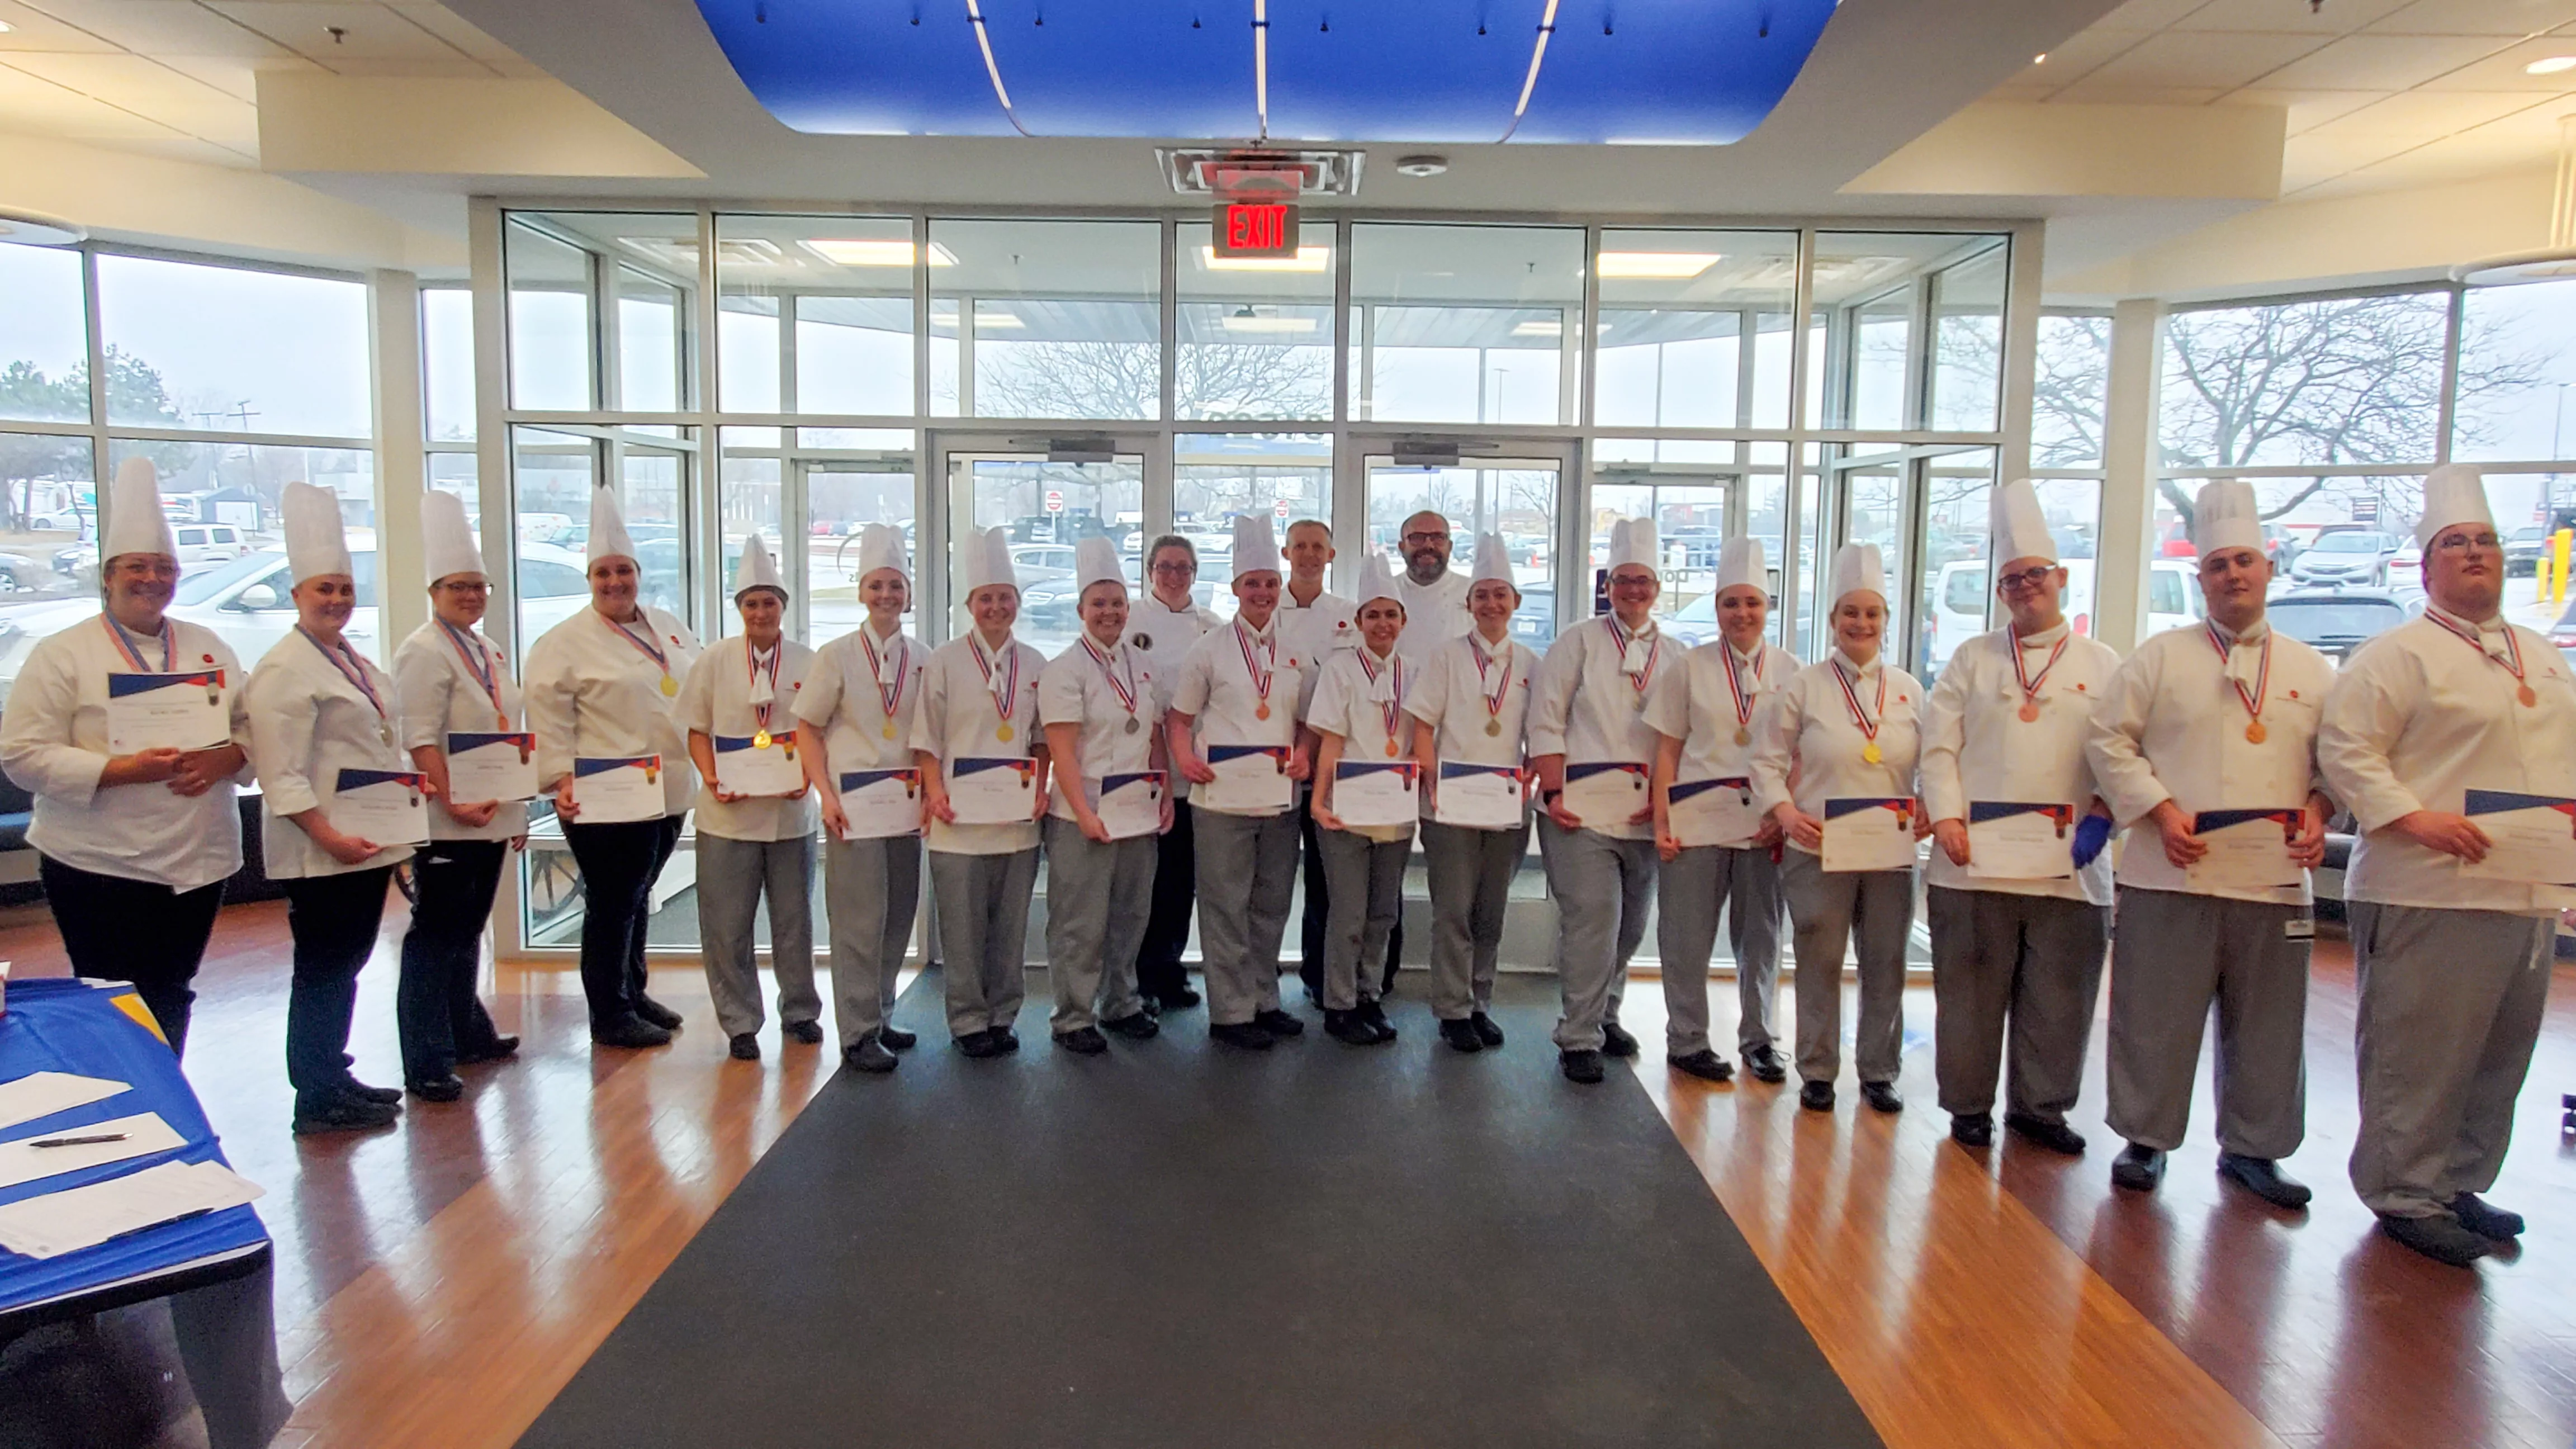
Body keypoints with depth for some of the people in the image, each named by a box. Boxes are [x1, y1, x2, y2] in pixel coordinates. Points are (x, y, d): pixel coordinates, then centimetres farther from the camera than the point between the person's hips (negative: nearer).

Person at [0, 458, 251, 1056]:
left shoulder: (207, 648, 10)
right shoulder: (62, 654, -4)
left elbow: (252, 729, 12)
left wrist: (223, 760, -11)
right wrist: (124, 770, -21)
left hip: (199, 859, 4)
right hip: (100, 866, -4)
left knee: (173, 996, 14)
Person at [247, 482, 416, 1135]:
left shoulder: (353, 660, 16)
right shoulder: (284, 670, -13)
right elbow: (281, 774, -19)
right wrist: (327, 835, -25)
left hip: (368, 841, 9)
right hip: (321, 852, -9)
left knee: (347, 964, 16)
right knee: (322, 970, -1)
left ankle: (334, 1077, 28)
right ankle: (317, 1100, 9)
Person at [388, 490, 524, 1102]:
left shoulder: (488, 652, 16)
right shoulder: (423, 652, -10)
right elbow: (420, 739, -18)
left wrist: (518, 811, 19)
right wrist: (452, 802, -25)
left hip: (492, 817, 8)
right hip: (447, 822, -8)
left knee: (468, 931, 18)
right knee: (435, 936, -4)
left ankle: (467, 1033, 30)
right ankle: (427, 1064, -1)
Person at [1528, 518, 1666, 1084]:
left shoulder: (1675, 657, 12)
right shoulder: (1579, 642, 2)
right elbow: (1546, 722, -2)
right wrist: (1554, 792, -10)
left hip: (1645, 817, 5)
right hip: (1580, 810, -4)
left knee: (1630, 926, 14)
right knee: (1590, 921, -9)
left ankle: (1604, 1014, 34)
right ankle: (1579, 1039, 1)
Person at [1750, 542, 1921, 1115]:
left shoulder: (1909, 691, 9)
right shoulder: (1804, 687, 0)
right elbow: (1767, 759, 1)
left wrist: (1927, 810, -5)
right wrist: (1785, 812, -13)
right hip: (1818, 850, -3)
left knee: (1886, 965, 9)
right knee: (1819, 964, 4)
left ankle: (1879, 1072, 25)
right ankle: (1817, 1072, 19)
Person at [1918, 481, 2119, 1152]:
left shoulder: (2102, 666, 10)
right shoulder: (1973, 659, 10)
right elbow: (1938, 745, 4)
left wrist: (2102, 816, -9)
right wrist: (1946, 816, -7)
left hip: (2070, 863, 1)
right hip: (1976, 856, -1)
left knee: (2058, 996, 6)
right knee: (1972, 991, 4)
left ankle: (2039, 1107, 22)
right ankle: (1969, 1106, 17)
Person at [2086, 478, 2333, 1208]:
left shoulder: (2310, 670, 12)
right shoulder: (2161, 657, 3)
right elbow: (2109, 741, 0)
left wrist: (2317, 810, -3)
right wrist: (2160, 810, -10)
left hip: (2275, 876, 3)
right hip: (2172, 874, -3)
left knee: (2267, 1025, 10)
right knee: (2157, 1017, 2)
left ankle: (2253, 1148, 25)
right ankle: (2146, 1139, 16)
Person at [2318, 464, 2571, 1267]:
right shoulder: (2399, 655, -6)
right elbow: (2345, 747, -13)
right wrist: (2415, 817, -22)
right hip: (2432, 893, -8)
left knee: (2500, 1057, 15)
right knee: (2419, 1057, -4)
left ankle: (2461, 1184, 28)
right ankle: (2406, 1196, 8)